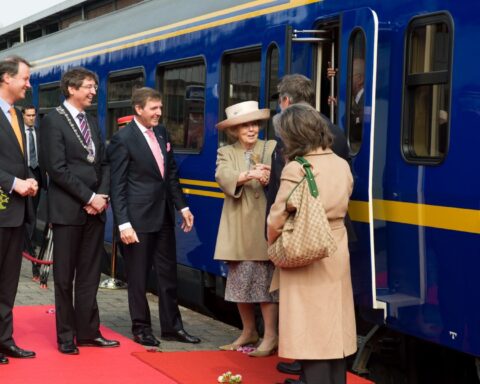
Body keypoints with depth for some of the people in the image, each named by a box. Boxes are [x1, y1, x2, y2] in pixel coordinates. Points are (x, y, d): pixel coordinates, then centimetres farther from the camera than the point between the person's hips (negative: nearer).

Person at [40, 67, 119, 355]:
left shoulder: (92, 122, 15)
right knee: (65, 276, 2)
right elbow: (57, 168, -14)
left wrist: (102, 196, -3)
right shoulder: (53, 121, -7)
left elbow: (103, 164, 14)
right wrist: (89, 197, -14)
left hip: (95, 209, 6)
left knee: (90, 275, 9)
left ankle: (88, 331, 15)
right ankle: (66, 336, 11)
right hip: (68, 210, -6)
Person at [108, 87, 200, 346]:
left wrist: (182, 207, 11)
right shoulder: (123, 139, -11)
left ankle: (172, 327, 22)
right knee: (138, 276, 5)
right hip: (138, 218, -7)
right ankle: (141, 328, 17)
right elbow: (117, 185, -13)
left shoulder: (162, 133, 9)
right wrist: (123, 223, -18)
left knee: (168, 273, 12)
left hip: (164, 215, 7)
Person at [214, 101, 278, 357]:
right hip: (237, 229, 3)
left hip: (263, 227, -3)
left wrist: (269, 178, -32)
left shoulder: (272, 148, 5)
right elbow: (223, 176, -12)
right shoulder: (226, 153, 10)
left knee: (265, 281, -4)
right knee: (239, 281, 10)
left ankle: (270, 337, 2)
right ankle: (248, 332, 23)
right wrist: (250, 175, -29)